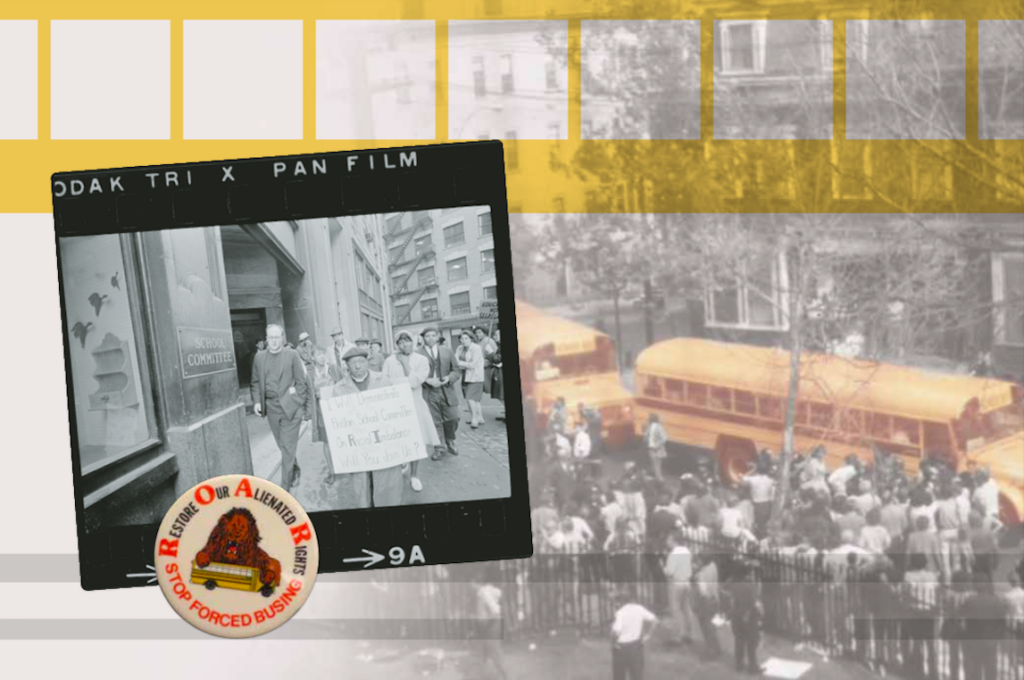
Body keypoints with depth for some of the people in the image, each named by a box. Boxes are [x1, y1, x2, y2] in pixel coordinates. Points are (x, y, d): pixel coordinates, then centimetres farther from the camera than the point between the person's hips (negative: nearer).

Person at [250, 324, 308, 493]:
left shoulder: (292, 355, -1)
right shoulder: (259, 357, 8)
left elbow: (301, 381, 0)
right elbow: (255, 382, 12)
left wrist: (297, 401, -7)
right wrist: (257, 401, -1)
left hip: (290, 407, -4)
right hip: (271, 407, 4)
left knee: (288, 447, -6)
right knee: (283, 445, 12)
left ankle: (285, 486, -3)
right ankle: (295, 471, 36)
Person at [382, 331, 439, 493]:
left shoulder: (421, 361, -2)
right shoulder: (389, 361, 0)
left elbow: (414, 381, -14)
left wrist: (405, 363, -11)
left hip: (414, 405, 0)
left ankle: (414, 476, 18)